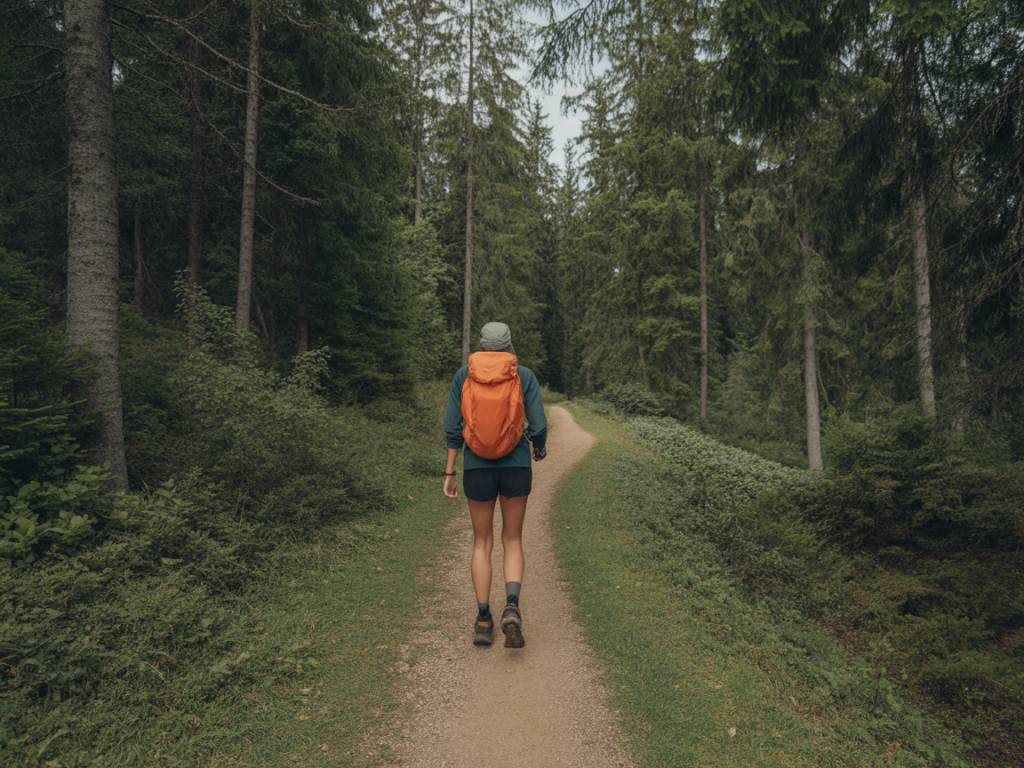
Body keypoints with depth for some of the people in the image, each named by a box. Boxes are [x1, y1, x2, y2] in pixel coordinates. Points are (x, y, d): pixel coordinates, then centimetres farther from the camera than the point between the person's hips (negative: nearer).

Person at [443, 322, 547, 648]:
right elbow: (538, 426, -6)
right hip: (516, 466, 0)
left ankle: (483, 622, 13)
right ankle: (511, 609, -9)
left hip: (477, 467, 1)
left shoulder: (463, 375, 0)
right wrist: (540, 448, 17)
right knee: (512, 540, 13)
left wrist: (449, 472, 3)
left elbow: (453, 427, -2)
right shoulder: (524, 376, -3)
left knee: (481, 542, 14)